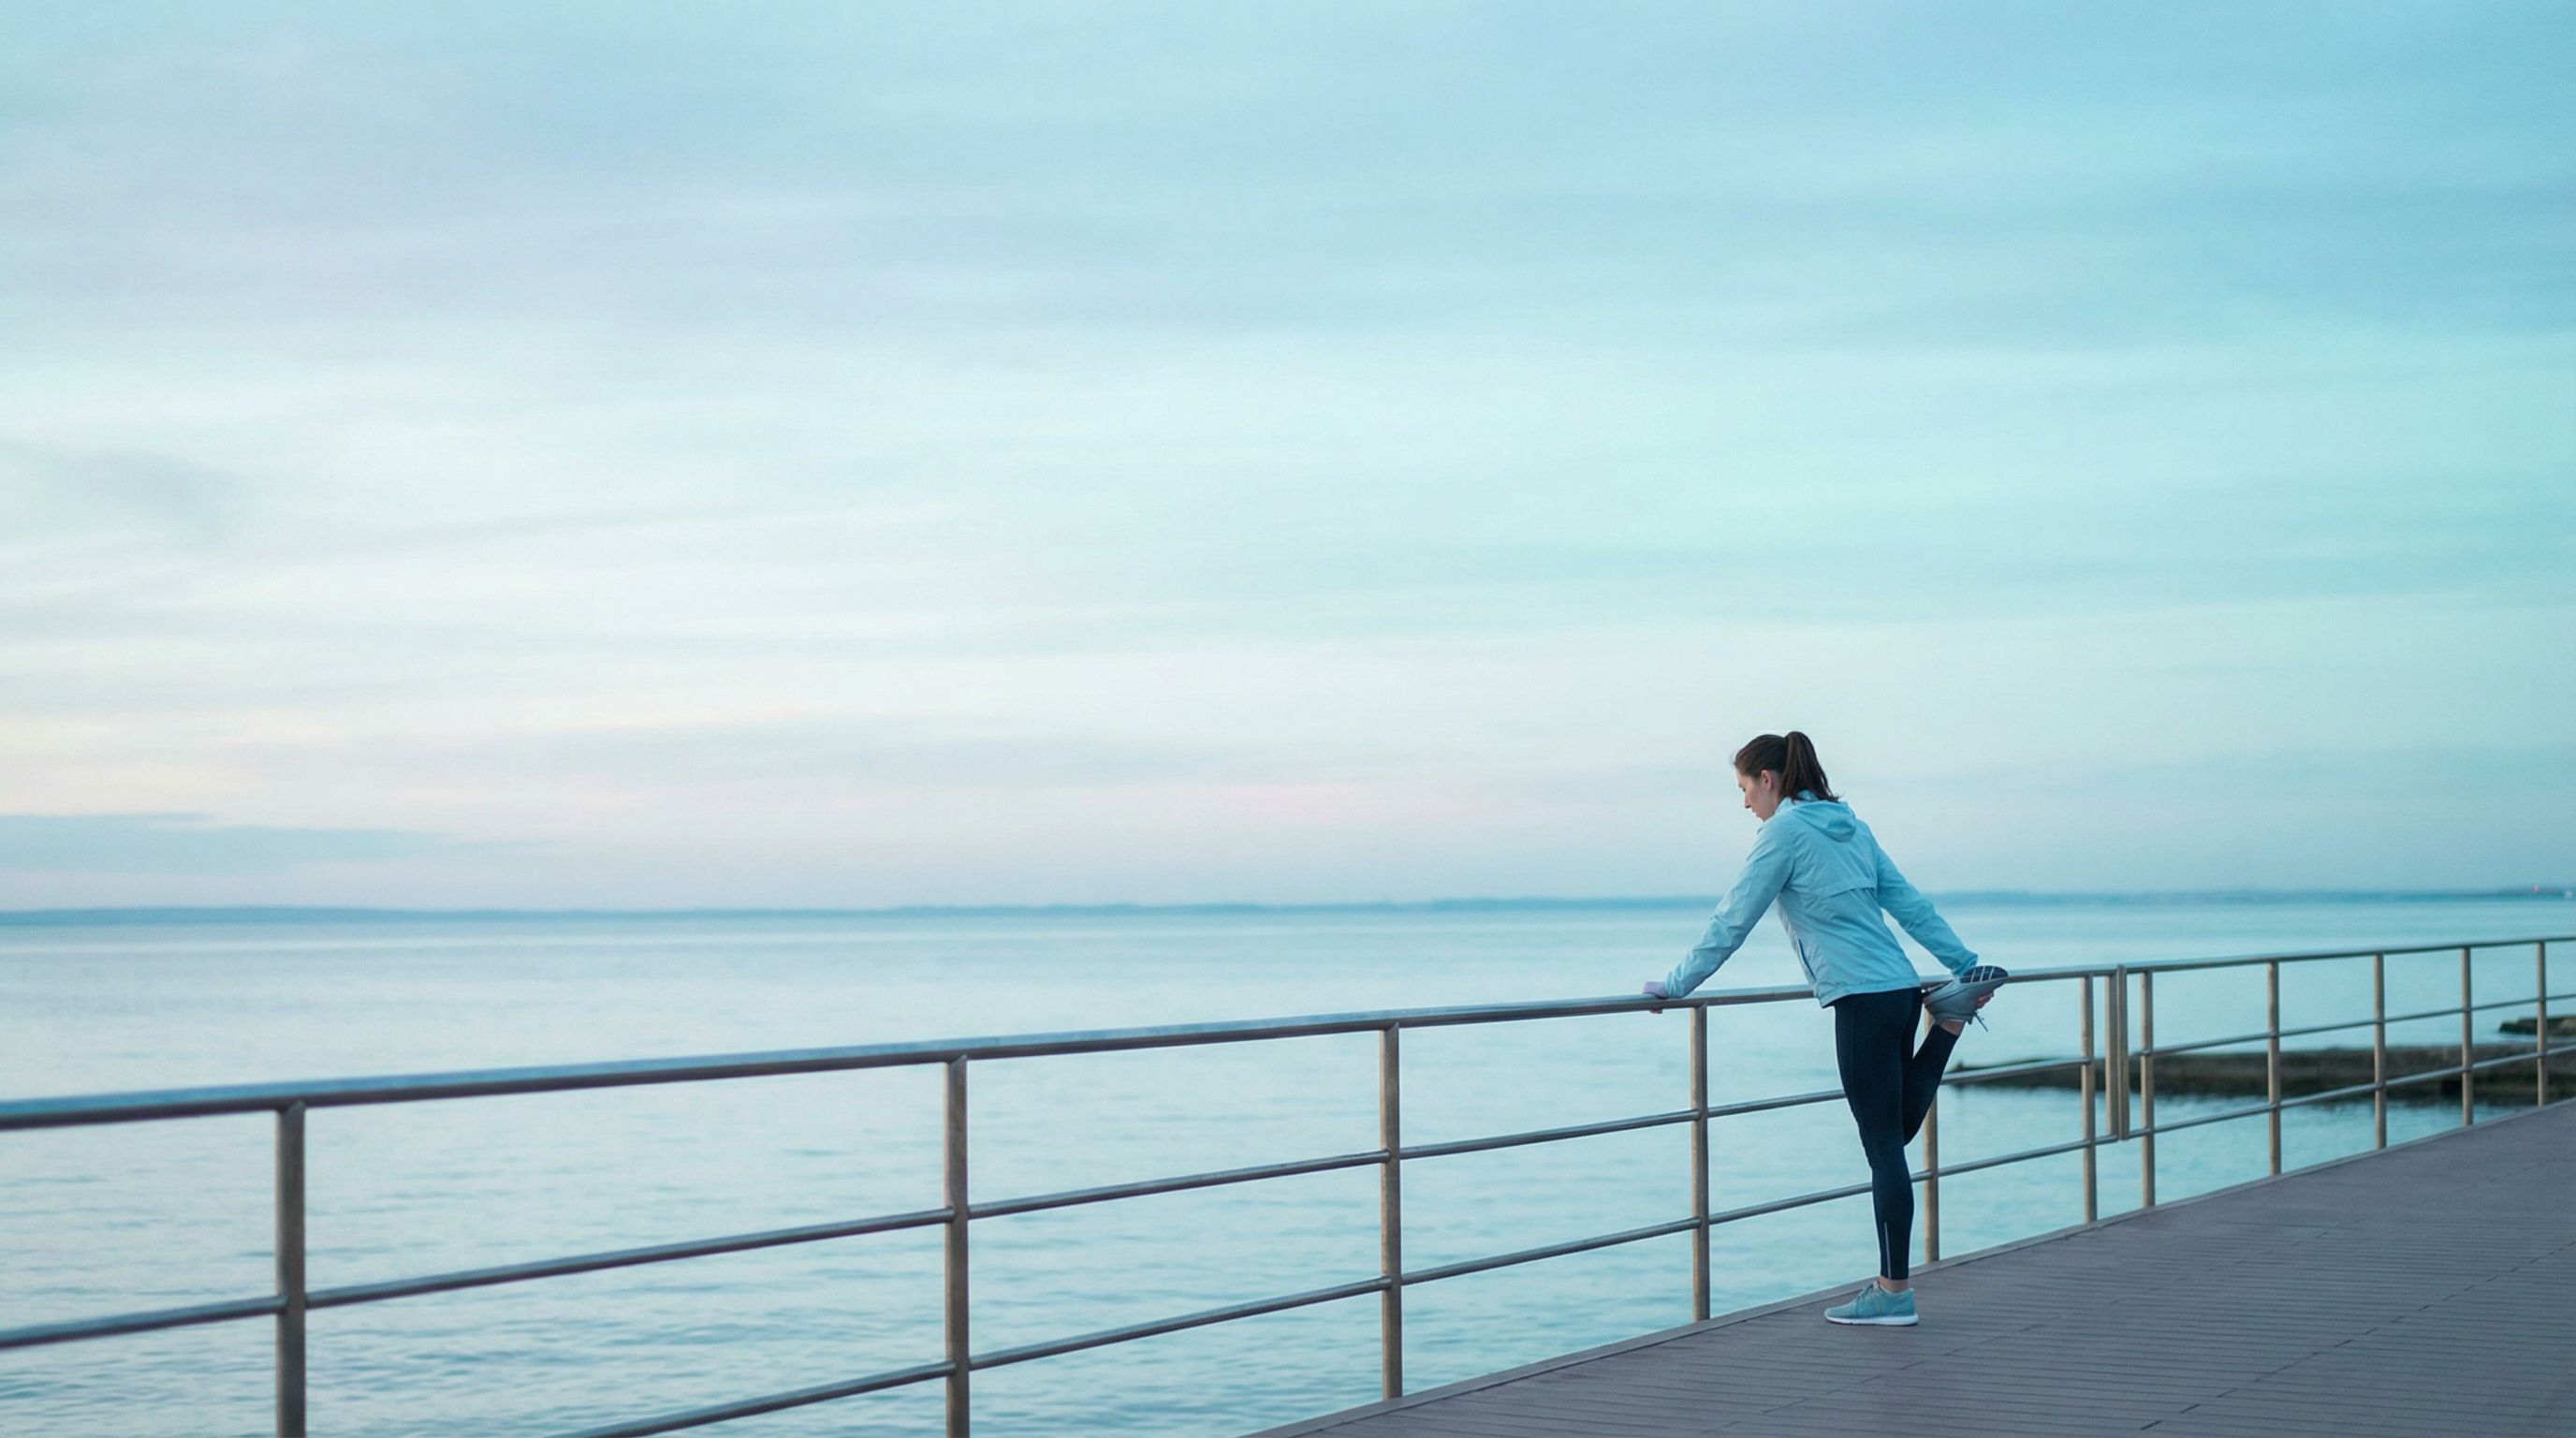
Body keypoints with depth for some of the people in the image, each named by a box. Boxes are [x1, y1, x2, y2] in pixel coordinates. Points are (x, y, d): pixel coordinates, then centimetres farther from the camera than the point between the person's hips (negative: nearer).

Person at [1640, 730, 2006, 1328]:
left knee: (1884, 1143, -4)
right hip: (1899, 988, 8)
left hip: (1862, 999, -8)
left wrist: (1675, 984, 1)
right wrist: (1965, 965, 21)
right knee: (1892, 1133, 21)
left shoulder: (1785, 831, -6)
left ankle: (1894, 1291, 1)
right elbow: (1909, 903, 19)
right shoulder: (1850, 825, 18)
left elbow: (1732, 921, -6)